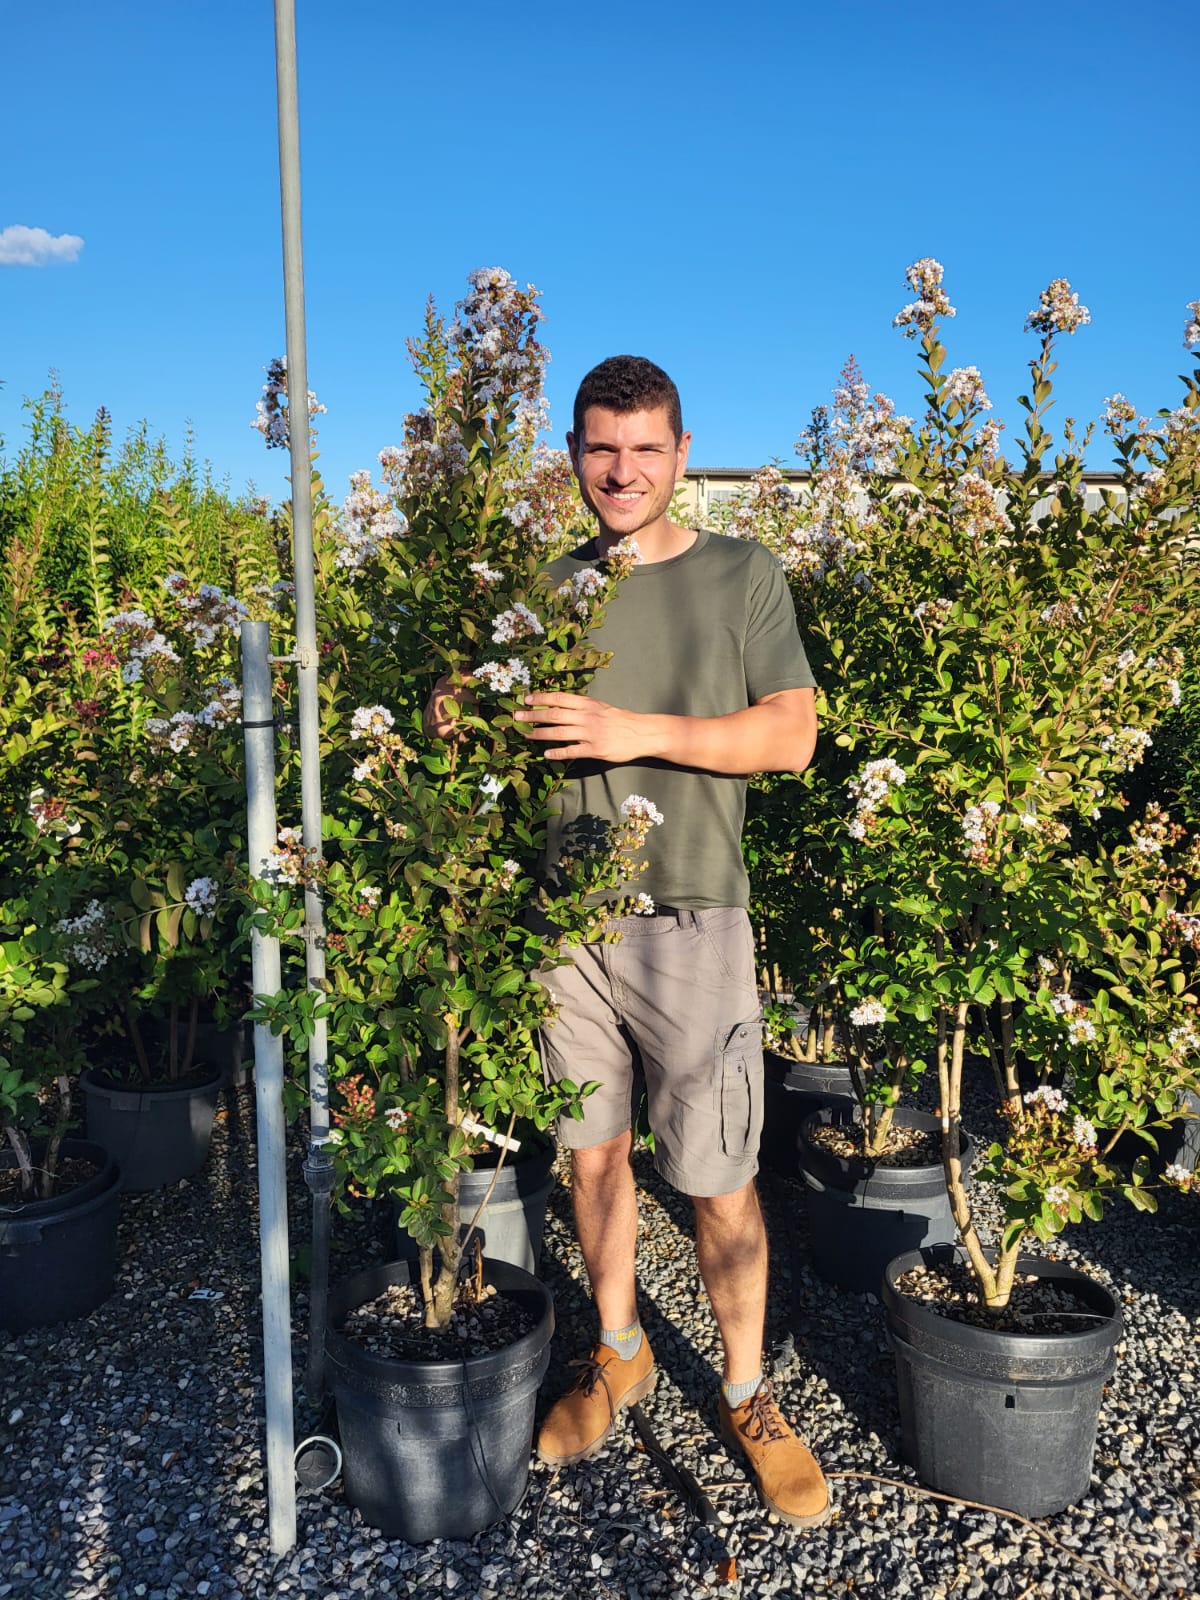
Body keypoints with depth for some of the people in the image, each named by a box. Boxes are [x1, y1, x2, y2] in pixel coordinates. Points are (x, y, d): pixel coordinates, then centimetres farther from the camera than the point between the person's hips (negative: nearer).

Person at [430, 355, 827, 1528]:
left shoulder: (741, 576, 1)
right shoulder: (552, 586, 10)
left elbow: (790, 735, -7)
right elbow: (510, 725, 16)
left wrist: (641, 731, -18)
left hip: (691, 922, -3)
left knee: (717, 1179, 3)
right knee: (592, 1151, 15)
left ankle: (747, 1396, 26)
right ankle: (617, 1353, 37)